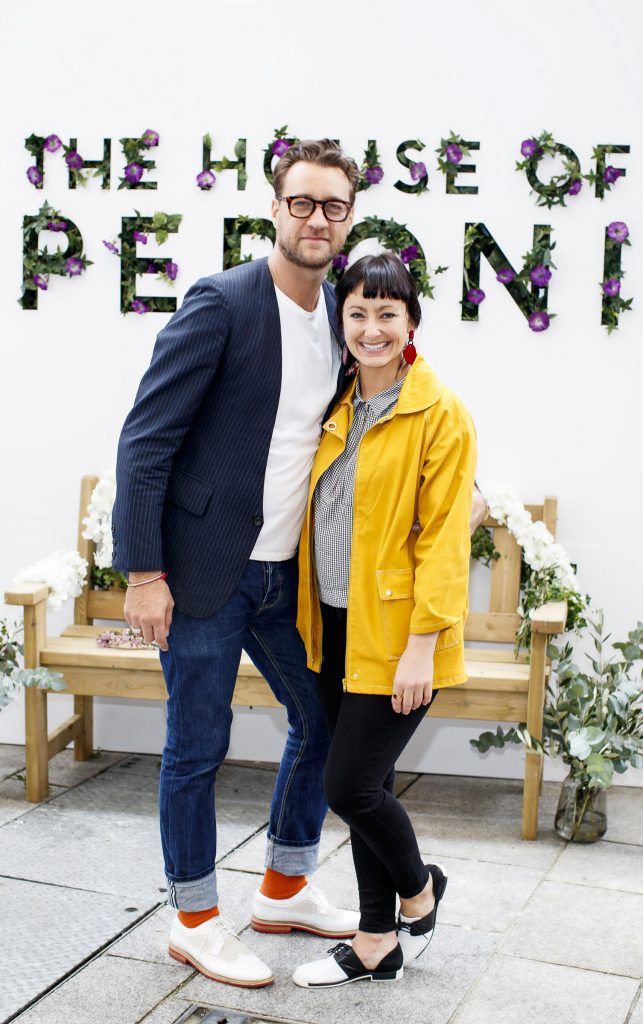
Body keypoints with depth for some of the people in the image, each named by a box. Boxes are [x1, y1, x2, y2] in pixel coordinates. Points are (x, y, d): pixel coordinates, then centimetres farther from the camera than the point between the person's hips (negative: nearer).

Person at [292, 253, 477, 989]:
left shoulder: (441, 414, -10)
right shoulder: (339, 410, 10)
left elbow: (444, 540, -14)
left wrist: (422, 646, -18)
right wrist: (309, 618, 12)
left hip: (395, 634, -6)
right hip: (336, 628, 7)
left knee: (350, 787, -5)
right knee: (364, 788, 13)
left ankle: (419, 889, 25)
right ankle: (378, 943, 27)